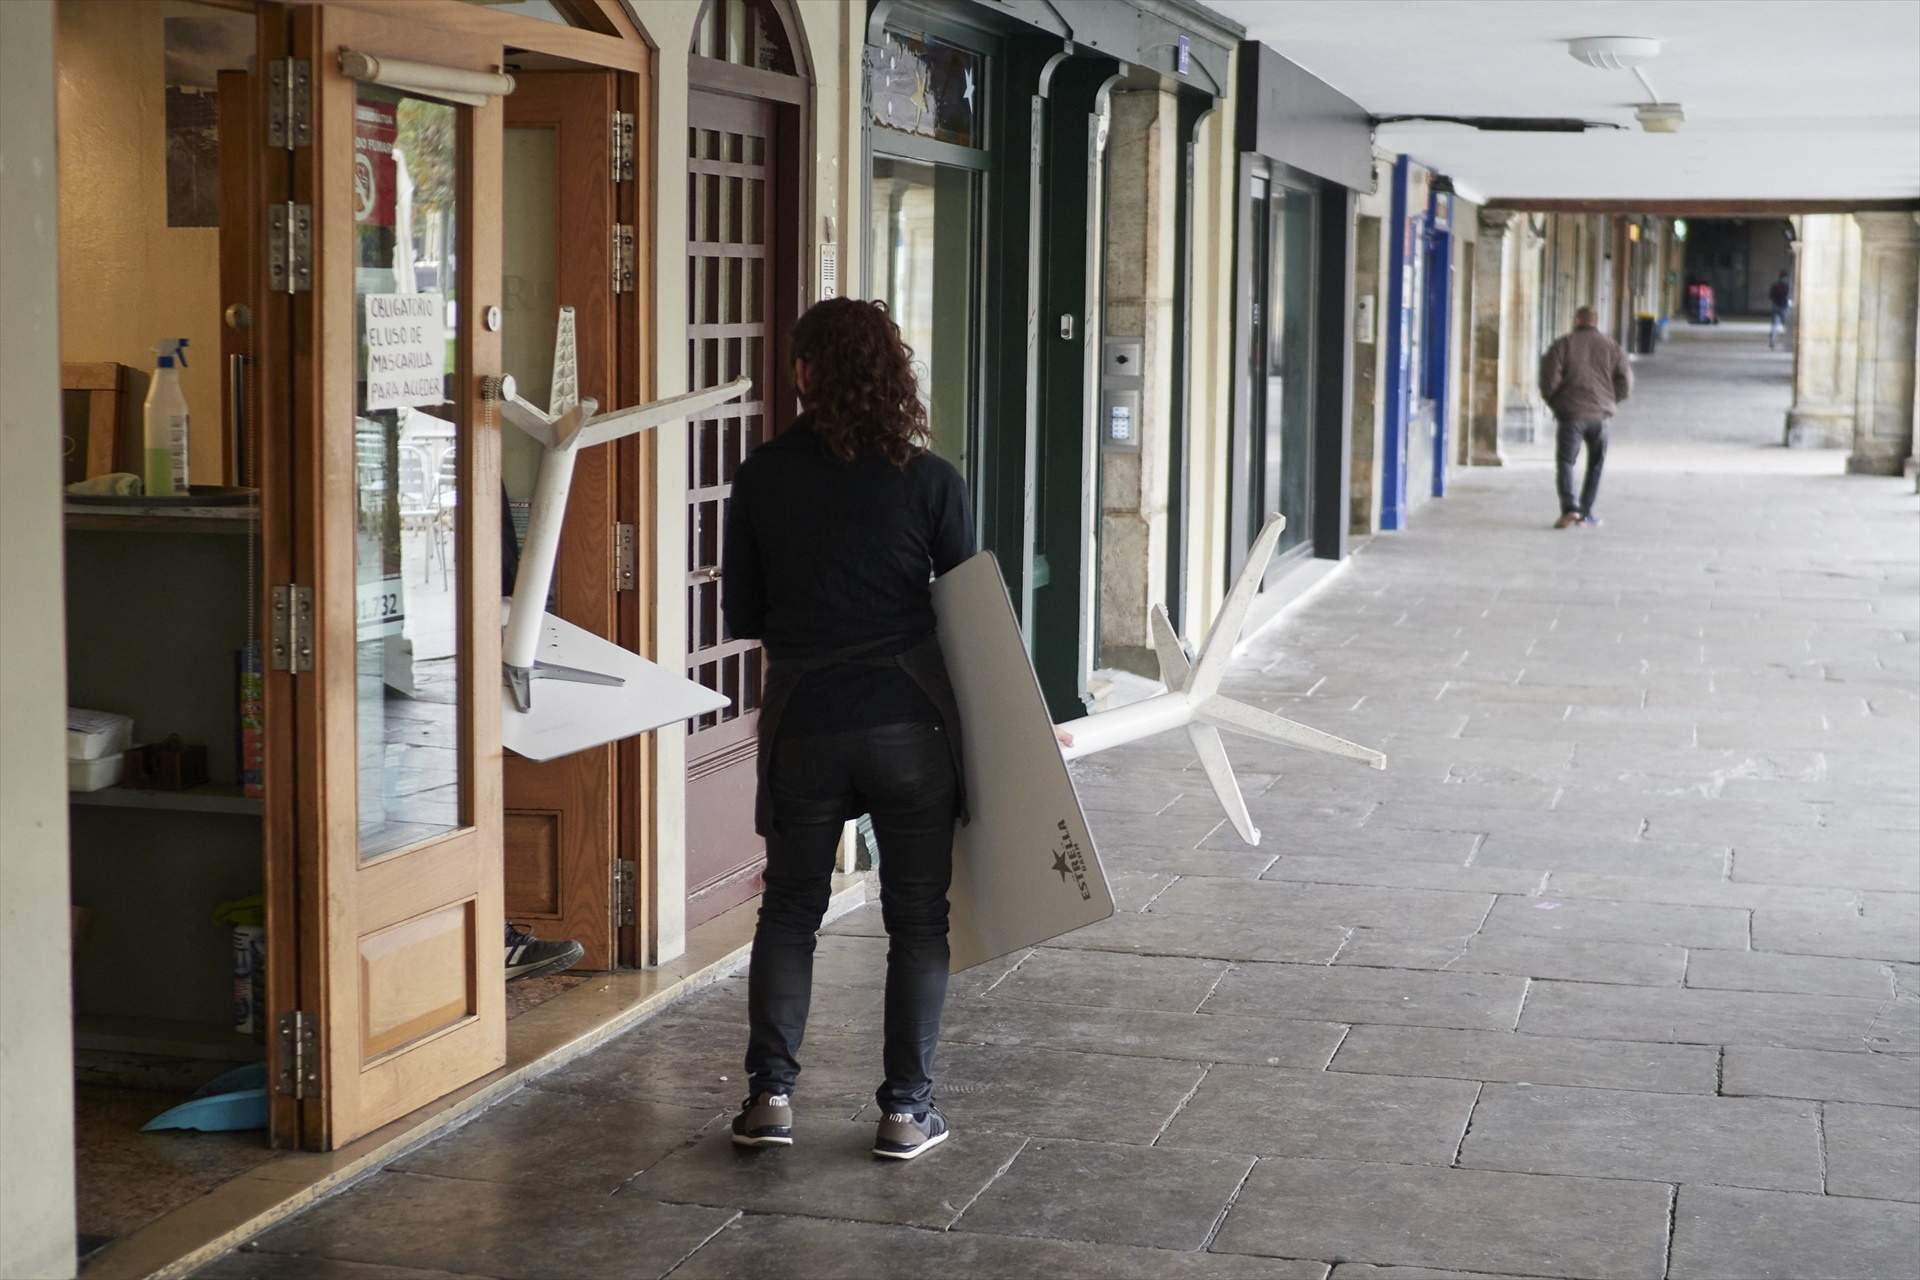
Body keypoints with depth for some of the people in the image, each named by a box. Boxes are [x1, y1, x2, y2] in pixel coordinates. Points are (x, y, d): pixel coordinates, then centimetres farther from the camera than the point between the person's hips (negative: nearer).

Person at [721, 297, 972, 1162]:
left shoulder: (762, 478, -2)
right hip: (911, 721, -1)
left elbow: (741, 615, 6)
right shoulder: (931, 481, -6)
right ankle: (906, 1107, 10)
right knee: (917, 918, 10)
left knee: (789, 909, 16)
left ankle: (771, 1091, 10)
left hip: (803, 723, 1)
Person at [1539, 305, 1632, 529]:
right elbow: (1625, 382, 4)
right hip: (1600, 414, 2)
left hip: (1571, 413, -2)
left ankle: (1569, 508, -20)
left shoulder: (1562, 344, -1)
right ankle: (1585, 513, 15)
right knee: (1596, 465, 16)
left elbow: (1549, 377, -9)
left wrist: (1553, 402, 8)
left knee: (1565, 462, 0)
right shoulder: (1611, 346, 7)